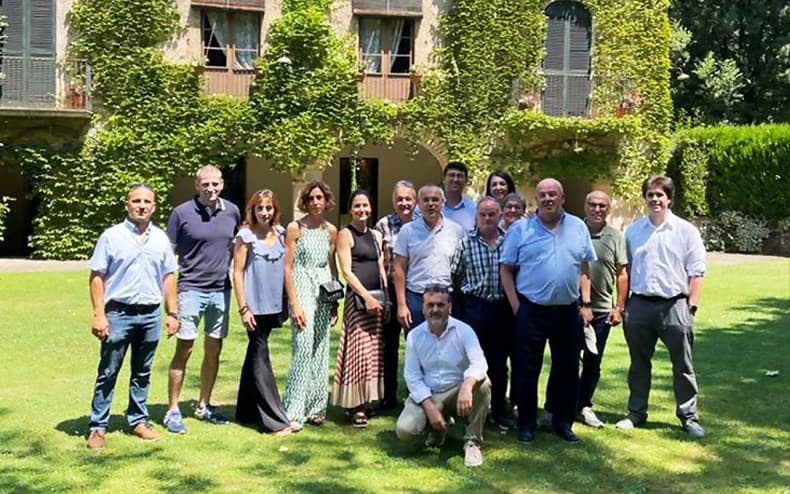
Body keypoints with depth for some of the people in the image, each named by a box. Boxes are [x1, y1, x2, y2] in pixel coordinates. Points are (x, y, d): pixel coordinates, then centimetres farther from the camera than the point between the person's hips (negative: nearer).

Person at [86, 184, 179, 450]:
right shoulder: (112, 236, -3)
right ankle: (98, 426, 9)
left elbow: (168, 277, 13)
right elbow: (97, 277, -4)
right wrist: (99, 315, -11)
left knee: (142, 373, 13)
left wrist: (172, 313, 7)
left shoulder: (161, 238, 8)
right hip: (119, 313, -3)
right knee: (108, 372, 2)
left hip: (151, 315, 4)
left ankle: (138, 420, 24)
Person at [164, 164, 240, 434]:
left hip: (221, 290, 4)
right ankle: (173, 410, 7)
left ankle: (204, 406, 24)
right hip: (191, 289, -4)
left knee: (214, 351, 10)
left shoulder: (232, 211, 4)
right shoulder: (182, 212, -7)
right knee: (183, 350, -3)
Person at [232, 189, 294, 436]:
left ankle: (247, 412, 25)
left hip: (273, 306, 5)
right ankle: (276, 420, -3)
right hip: (255, 307, -5)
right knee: (261, 360, -3)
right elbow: (237, 272, -7)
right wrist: (243, 308, -11)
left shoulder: (280, 234, 8)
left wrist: (285, 304, 11)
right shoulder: (246, 236, -6)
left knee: (255, 356, 14)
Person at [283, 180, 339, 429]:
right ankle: (294, 412, -6)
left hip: (325, 290, 5)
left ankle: (316, 407, 18)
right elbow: (288, 268, -6)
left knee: (321, 351, 8)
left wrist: (335, 302, 11)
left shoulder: (331, 231, 10)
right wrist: (294, 304, -12)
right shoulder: (295, 228, -4)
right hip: (302, 289, -5)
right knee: (304, 349, -12)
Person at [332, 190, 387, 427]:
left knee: (374, 351, 8)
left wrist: (386, 298, 10)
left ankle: (367, 399, 18)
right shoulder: (345, 234, -2)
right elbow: (347, 271, -9)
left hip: (377, 298, 7)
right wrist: (367, 297, -15)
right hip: (357, 297, -7)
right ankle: (356, 407, -3)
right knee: (359, 350, -9)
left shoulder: (376, 235, 16)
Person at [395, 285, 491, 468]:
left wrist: (467, 385, -46)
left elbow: (479, 363, -23)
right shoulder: (414, 336, -2)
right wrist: (430, 408, -17)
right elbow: (412, 376, -4)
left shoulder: (464, 331, -9)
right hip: (426, 395, 1)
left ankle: (472, 441, -12)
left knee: (482, 384, -33)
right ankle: (437, 428, 13)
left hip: (458, 392, -1)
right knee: (404, 430, -24)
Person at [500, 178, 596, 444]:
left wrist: (586, 304, 4)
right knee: (527, 370, 4)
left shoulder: (578, 227, 6)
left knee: (567, 369, 11)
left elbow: (584, 268, 10)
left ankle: (563, 421, 25)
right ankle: (526, 423, 18)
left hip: (568, 311, 3)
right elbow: (506, 269, -1)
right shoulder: (520, 229, -2)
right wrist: (516, 306, -7)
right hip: (531, 311, -3)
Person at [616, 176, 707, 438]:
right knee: (639, 363, 12)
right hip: (639, 305, 3)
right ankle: (636, 412, 24)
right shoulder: (633, 230, 8)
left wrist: (691, 307, -8)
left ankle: (689, 416, 16)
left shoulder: (686, 231, 0)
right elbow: (625, 270, 11)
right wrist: (622, 304, 6)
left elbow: (696, 273, -1)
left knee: (683, 365, 5)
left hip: (674, 305, -2)